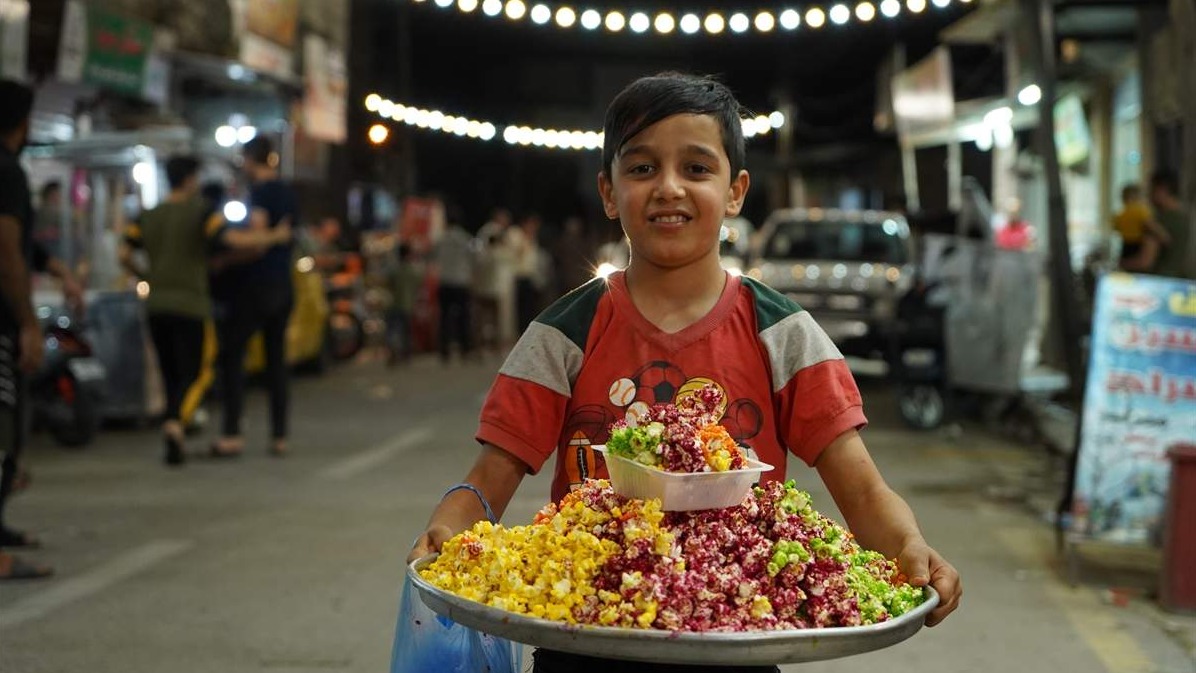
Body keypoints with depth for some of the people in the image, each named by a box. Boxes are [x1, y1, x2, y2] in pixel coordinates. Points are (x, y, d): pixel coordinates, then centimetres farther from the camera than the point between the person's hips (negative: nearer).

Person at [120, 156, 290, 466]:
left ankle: (174, 444, 12)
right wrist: (274, 236, -7)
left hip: (157, 304, 5)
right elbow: (235, 240, -18)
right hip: (191, 304, -5)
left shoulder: (148, 217, 10)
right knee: (197, 373, 0)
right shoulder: (201, 211, -6)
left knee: (171, 374, 13)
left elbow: (124, 255, 4)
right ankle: (176, 423, -25)